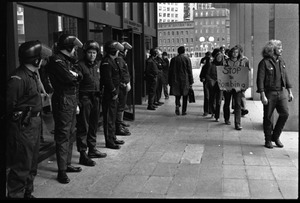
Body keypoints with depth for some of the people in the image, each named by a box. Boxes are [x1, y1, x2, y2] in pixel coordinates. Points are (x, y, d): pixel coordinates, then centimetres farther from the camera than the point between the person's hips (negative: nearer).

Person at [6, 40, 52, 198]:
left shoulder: (33, 75, 10)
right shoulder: (18, 79, -21)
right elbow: (9, 104, -23)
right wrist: (20, 116, -12)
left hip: (34, 124, 10)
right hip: (22, 127, -10)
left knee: (32, 166, 20)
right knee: (21, 167, 0)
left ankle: (27, 194, 35)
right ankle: (15, 195, 13)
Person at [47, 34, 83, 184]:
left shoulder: (69, 60, 18)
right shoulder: (56, 60, -12)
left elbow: (77, 77, 14)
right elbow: (68, 78, -25)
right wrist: (76, 75, -1)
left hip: (72, 100, 9)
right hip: (63, 101, -9)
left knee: (71, 134, 15)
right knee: (63, 136, -6)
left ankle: (67, 164, 27)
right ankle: (62, 171, -1)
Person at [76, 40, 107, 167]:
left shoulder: (97, 65, 13)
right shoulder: (80, 65, -11)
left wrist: (99, 95, 14)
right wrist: (77, 103, -21)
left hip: (95, 98, 8)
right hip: (84, 98, -8)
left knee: (94, 125, 17)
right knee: (83, 127, -3)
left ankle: (92, 149, 30)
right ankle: (83, 154, 2)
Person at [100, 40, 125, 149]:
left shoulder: (112, 61, 15)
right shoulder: (106, 62, -18)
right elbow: (107, 80, -23)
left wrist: (116, 91, 13)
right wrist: (114, 92, -18)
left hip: (113, 93, 10)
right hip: (109, 94, -10)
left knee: (113, 116, 17)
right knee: (109, 118, -3)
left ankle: (113, 138, 28)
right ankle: (109, 141, 4)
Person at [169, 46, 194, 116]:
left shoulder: (173, 59, 4)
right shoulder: (187, 59, -4)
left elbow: (170, 71, 6)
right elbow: (189, 71, -4)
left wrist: (170, 81, 12)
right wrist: (191, 82, 1)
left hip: (176, 80, 2)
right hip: (185, 81, -2)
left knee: (177, 95, 11)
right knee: (185, 96, 8)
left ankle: (177, 105, -15)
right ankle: (184, 111, 9)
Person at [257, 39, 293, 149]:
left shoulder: (281, 61, 11)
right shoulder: (264, 63, -9)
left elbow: (286, 77, 15)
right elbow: (260, 80, -13)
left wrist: (290, 92, 11)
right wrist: (263, 96, -18)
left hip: (280, 92, 5)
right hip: (269, 93, -5)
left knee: (285, 113, -4)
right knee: (268, 117, 3)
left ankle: (275, 136, 14)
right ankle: (268, 140, 17)